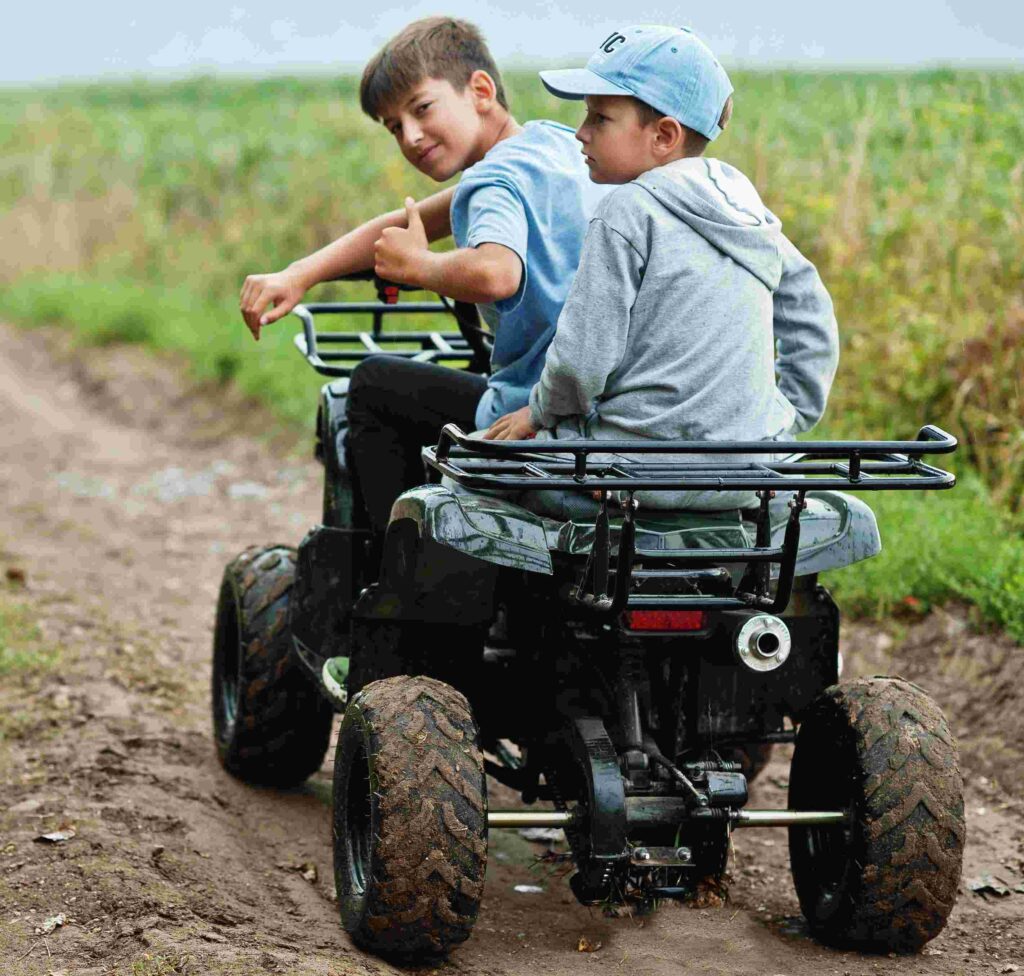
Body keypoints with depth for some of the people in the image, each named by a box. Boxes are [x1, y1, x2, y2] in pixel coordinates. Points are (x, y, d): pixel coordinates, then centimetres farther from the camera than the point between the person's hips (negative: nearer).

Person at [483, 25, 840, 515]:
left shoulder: (628, 211, -12)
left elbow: (581, 359, -15)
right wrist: (787, 419, 23)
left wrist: (539, 411, 3)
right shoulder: (747, 209, 11)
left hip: (642, 476, -8)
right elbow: (811, 318, 18)